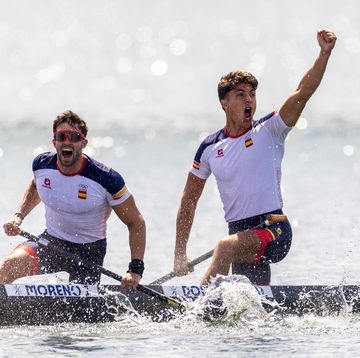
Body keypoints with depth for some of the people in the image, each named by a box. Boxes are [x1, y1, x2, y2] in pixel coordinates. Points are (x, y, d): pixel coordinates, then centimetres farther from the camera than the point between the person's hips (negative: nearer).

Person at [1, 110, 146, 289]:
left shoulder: (106, 179, -21)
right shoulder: (42, 165, -8)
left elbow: (136, 223, -12)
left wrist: (135, 270, -22)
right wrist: (18, 216, 3)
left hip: (89, 251, -2)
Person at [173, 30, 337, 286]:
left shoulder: (269, 131, -1)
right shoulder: (210, 148, 8)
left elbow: (303, 93, -15)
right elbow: (189, 203, 14)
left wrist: (325, 54, -28)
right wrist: (180, 255, 11)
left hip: (274, 229, -5)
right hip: (240, 234, 5)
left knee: (226, 247, -32)